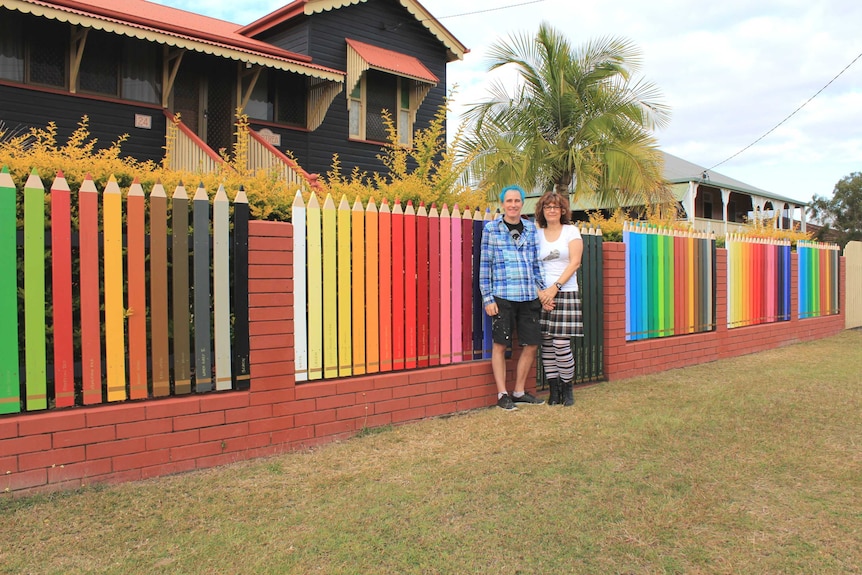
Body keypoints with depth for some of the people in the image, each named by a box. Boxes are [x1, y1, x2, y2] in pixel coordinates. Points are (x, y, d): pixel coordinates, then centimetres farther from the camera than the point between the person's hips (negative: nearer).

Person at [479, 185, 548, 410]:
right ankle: (502, 394, 13)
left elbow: (537, 263, 16)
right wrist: (487, 298, -5)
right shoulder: (491, 229, 2)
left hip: (529, 298, 4)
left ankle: (519, 392, 24)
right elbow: (485, 265, 0)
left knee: (531, 345, 8)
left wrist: (543, 291, 8)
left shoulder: (532, 228, 12)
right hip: (502, 297, -4)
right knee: (500, 345, 1)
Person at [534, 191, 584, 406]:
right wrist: (541, 293, -7)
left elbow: (575, 262, -4)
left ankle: (567, 388, 8)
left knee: (562, 343, -9)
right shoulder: (537, 234, 11)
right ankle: (554, 390, 11)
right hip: (542, 295, 3)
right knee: (546, 344, 1)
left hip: (566, 293, -2)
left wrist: (555, 287, -13)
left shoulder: (571, 231, 6)